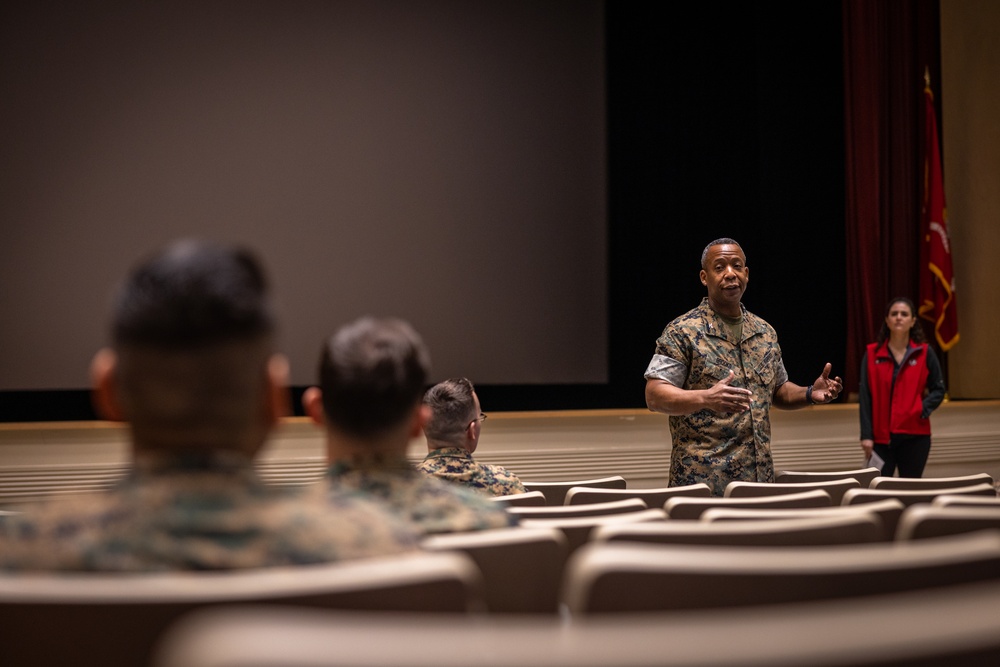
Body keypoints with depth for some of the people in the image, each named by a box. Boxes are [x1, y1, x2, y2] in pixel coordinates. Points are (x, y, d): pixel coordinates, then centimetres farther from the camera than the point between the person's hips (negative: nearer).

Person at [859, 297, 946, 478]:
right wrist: (866, 435, -4)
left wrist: (924, 408, -10)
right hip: (881, 437, 0)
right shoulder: (872, 354, 3)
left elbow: (938, 389, 9)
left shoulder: (925, 353, 3)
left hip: (915, 435, 0)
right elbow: (865, 397, 1)